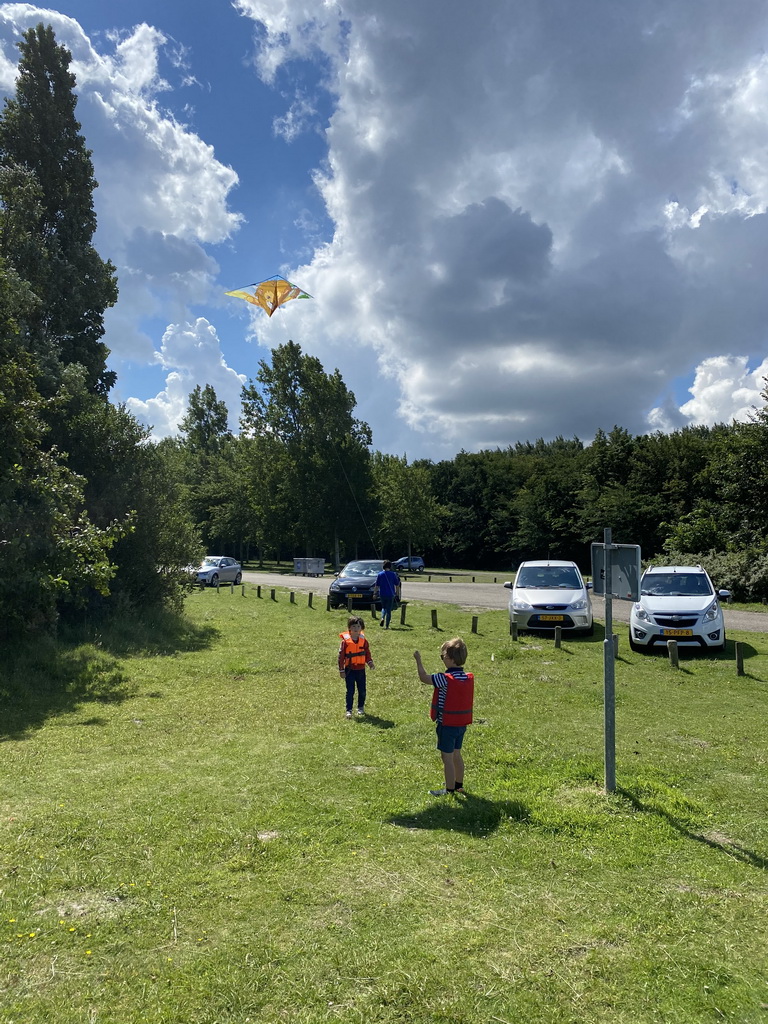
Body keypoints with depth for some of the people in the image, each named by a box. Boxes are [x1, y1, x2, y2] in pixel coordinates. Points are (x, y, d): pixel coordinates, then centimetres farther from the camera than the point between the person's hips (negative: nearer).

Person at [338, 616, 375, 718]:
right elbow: (341, 656, -7)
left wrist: (369, 662, -8)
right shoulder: (345, 641, -11)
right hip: (350, 670, -3)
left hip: (361, 669, 3)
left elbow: (367, 652, 10)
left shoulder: (363, 640, -1)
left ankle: (361, 707, 29)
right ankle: (349, 710, 8)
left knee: (362, 691, 11)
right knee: (350, 691, 0)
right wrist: (341, 670, -7)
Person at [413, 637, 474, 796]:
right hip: (462, 724, 7)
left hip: (447, 724, -7)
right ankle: (459, 785, 32)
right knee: (457, 755, 21)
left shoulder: (445, 679, -22)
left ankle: (450, 789, 11)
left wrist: (418, 660, -3)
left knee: (447, 757, 4)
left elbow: (424, 677, -15)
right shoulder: (469, 678, -2)